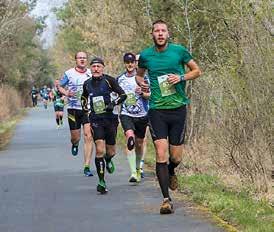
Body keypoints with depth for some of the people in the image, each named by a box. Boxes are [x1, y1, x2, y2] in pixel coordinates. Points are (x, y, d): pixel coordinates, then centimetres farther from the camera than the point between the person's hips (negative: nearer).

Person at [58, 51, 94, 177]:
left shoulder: (91, 74, 6)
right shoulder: (69, 73, 1)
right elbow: (59, 86, 10)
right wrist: (66, 93, -9)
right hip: (73, 109, -1)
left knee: (88, 137, -11)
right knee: (75, 137, 4)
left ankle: (87, 167, -7)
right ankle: (75, 145, 45)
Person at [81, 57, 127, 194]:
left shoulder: (109, 80, -5)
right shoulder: (87, 84, 6)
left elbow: (123, 95, -2)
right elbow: (84, 97, 26)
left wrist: (113, 103, -18)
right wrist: (85, 109, 13)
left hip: (109, 118, -1)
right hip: (95, 120, 1)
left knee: (111, 151, 8)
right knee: (100, 150, -14)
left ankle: (108, 161, 47)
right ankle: (101, 181, -6)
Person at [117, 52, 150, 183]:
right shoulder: (120, 79, 8)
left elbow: (150, 95, -3)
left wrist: (142, 93, -22)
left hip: (141, 115, 0)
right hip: (126, 114, 0)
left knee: (139, 144, 10)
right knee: (130, 138, -23)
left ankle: (138, 169, 36)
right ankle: (133, 173, -28)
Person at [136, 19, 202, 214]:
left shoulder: (179, 51, 0)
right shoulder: (146, 55, 3)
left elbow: (197, 71, 10)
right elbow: (139, 74, 22)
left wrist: (181, 78, -9)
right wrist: (141, 83, -1)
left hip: (178, 108, 0)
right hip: (156, 110, 0)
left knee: (176, 157, 5)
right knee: (161, 154, -12)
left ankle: (171, 173, 42)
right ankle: (166, 199, -6)